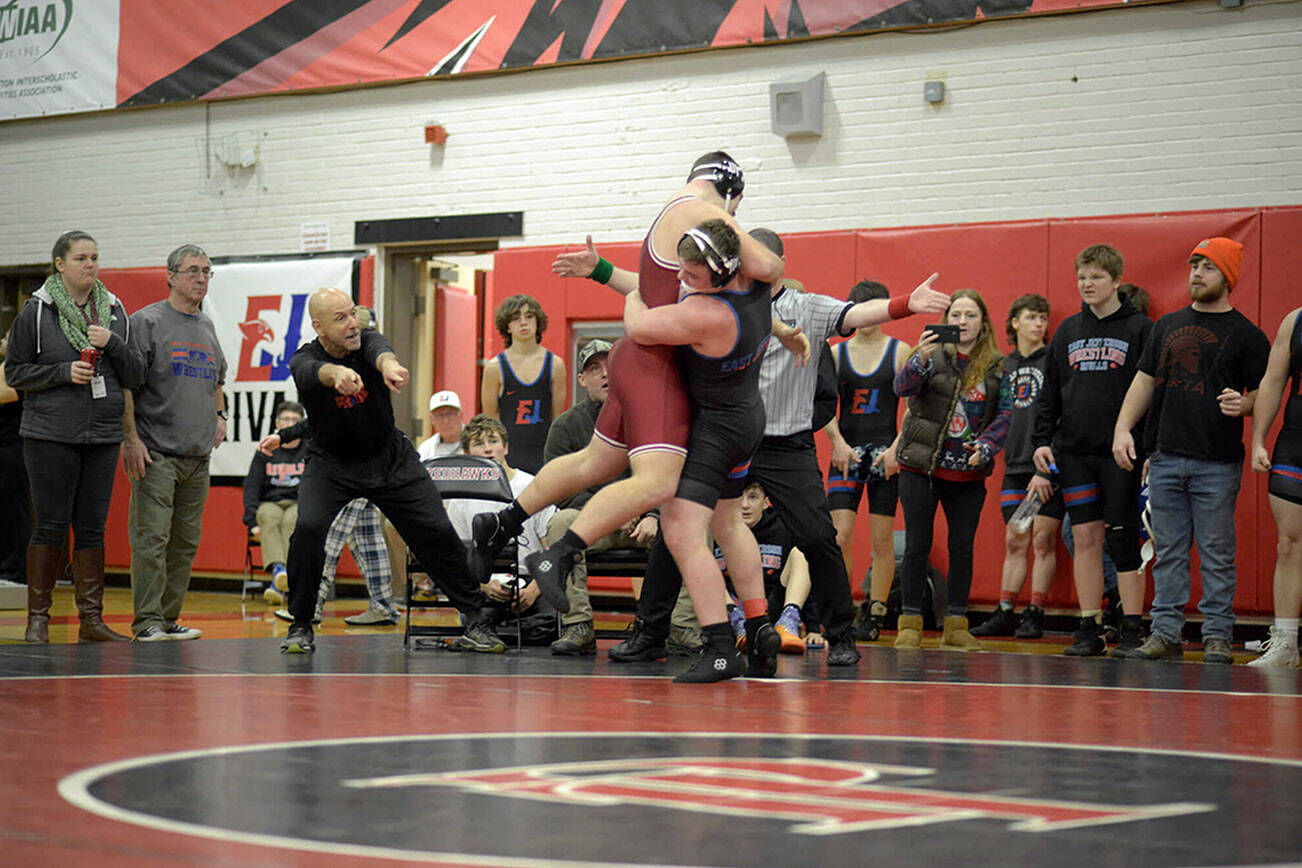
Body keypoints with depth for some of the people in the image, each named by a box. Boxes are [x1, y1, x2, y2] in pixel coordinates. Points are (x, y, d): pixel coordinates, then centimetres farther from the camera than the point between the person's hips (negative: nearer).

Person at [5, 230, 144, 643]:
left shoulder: (114, 311, 9)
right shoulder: (37, 311, -1)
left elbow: (135, 375, 9)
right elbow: (15, 371, 0)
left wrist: (112, 343, -8)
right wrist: (64, 372, -12)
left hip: (103, 436, 4)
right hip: (50, 437, -3)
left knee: (92, 528, 5)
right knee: (50, 526, -2)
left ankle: (91, 619, 10)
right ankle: (38, 617, 7)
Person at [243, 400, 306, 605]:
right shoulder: (264, 453, 14)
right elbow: (251, 487, 7)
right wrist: (252, 522, -6)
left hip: (299, 504, -1)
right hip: (269, 504, 1)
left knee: (291, 521, -36)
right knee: (270, 519, -35)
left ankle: (278, 585, -52)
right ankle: (277, 569, -58)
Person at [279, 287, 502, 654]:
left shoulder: (367, 340, -14)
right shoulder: (304, 359, -18)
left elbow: (379, 350, -39)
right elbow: (316, 371, -43)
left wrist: (388, 364, -65)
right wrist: (338, 373, -68)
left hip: (390, 458, 2)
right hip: (330, 462, -2)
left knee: (436, 532, -5)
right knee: (308, 528, -24)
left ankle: (477, 620, 9)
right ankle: (300, 626, -6)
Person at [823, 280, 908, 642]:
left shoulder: (900, 352, 4)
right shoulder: (837, 353, 9)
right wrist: (838, 443, -8)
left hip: (885, 452, -1)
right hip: (846, 451, 1)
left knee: (882, 540, 1)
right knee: (840, 535, -9)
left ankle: (874, 616, 9)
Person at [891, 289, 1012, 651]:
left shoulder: (997, 366, 4)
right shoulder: (933, 354, -3)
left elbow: (1005, 414, 4)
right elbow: (903, 387, -18)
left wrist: (985, 447, -13)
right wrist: (921, 360, -37)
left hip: (968, 474, 2)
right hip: (920, 468, -2)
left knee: (962, 547, 4)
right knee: (917, 545, 0)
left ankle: (956, 626, 13)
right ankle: (909, 623, 7)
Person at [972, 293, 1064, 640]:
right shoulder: (1005, 365, 14)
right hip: (1016, 464, 4)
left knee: (1043, 540, -3)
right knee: (1015, 541, 6)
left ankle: (1035, 614, 1)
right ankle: (1005, 613, 8)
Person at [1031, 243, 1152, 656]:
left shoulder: (1139, 328, 1)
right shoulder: (1068, 331, 13)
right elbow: (1049, 393, 16)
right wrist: (1042, 441, 5)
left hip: (1121, 452, -4)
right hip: (1074, 452, 4)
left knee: (1123, 539, -3)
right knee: (1085, 537, 3)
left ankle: (1132, 631, 3)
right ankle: (1089, 630, 7)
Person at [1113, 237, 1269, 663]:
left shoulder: (1247, 336, 2)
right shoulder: (1168, 325, 14)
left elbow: (1261, 395, 1)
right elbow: (1145, 381, 15)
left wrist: (1242, 405, -21)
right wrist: (1123, 428, 3)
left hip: (1218, 464, -4)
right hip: (1166, 458, 4)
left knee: (1216, 555, 0)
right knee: (1168, 552, 7)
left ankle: (1217, 636, 6)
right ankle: (1165, 633, 11)